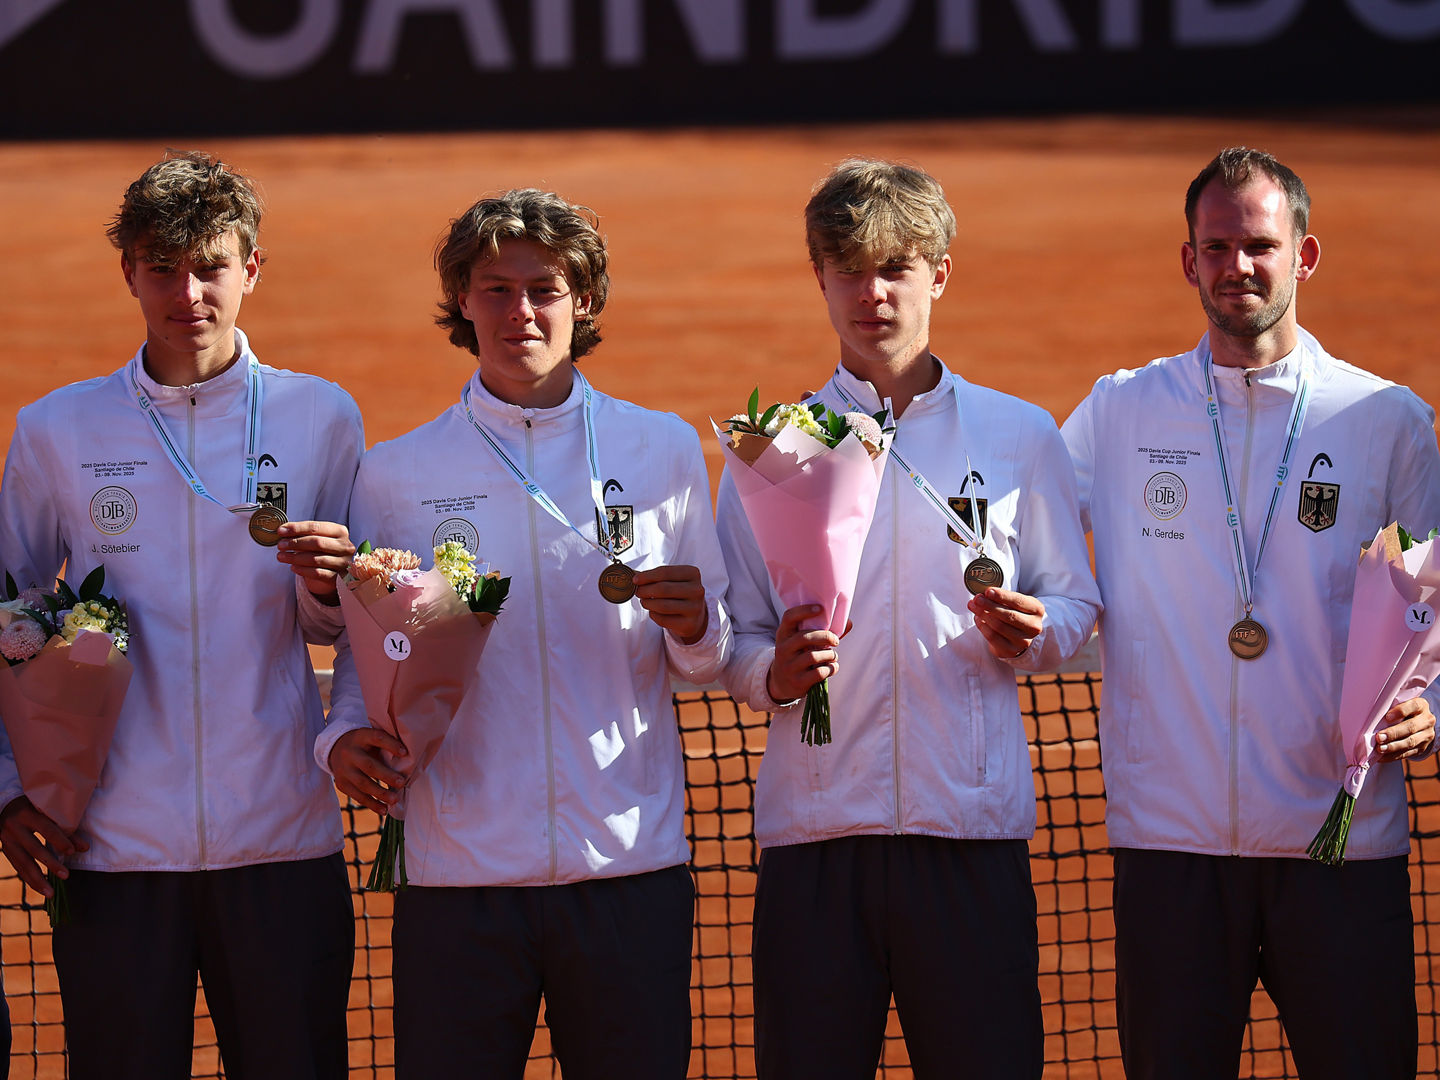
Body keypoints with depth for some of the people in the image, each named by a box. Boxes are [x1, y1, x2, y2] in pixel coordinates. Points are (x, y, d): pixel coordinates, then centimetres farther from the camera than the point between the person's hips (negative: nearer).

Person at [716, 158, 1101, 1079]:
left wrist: (1031, 633, -10)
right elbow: (730, 639, 10)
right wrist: (775, 671, -12)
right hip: (813, 829, 0)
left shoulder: (1019, 438, 10)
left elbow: (1076, 606, 12)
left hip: (973, 828, 0)